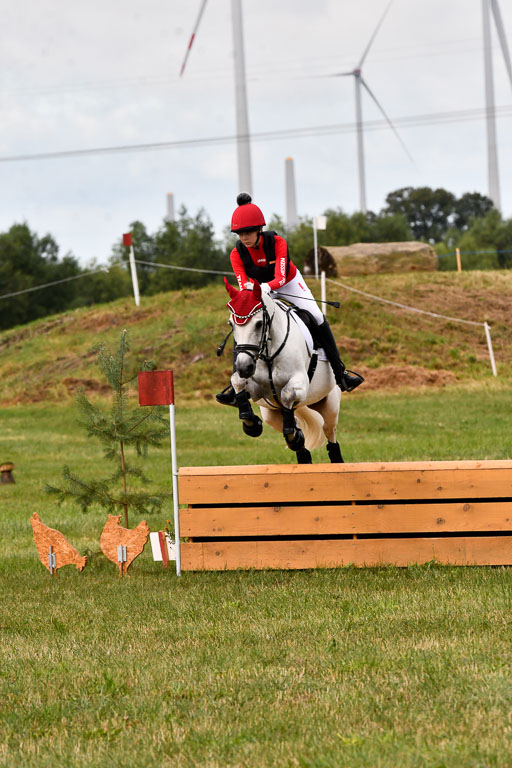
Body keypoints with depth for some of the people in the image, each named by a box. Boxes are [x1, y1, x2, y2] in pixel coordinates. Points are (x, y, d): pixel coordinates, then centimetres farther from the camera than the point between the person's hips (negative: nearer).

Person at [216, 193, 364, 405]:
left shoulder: (277, 242, -30)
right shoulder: (237, 254, -23)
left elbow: (280, 277, -38)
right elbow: (243, 286, -27)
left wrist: (266, 287, -59)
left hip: (289, 283, -1)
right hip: (258, 289, 2)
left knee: (318, 319, -11)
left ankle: (339, 372, 2)